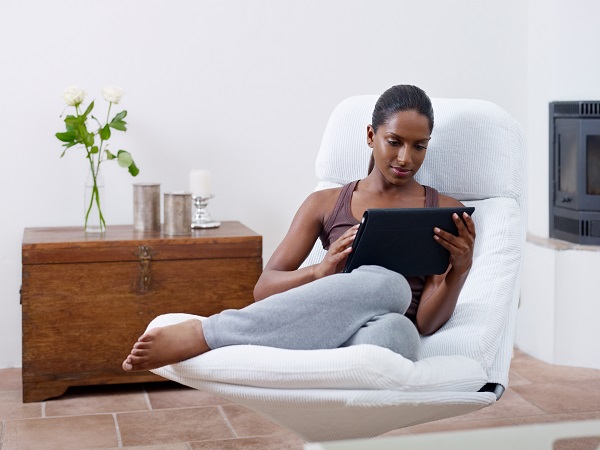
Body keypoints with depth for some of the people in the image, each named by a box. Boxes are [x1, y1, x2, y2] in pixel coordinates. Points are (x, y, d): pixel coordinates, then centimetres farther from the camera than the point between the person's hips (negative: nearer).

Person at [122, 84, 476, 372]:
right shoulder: (325, 203, 17)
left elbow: (427, 322, 4)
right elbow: (263, 289, 8)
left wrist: (461, 268, -15)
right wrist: (321, 272, -12)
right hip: (319, 334, 0)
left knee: (394, 329, -39)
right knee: (387, 283, -35)